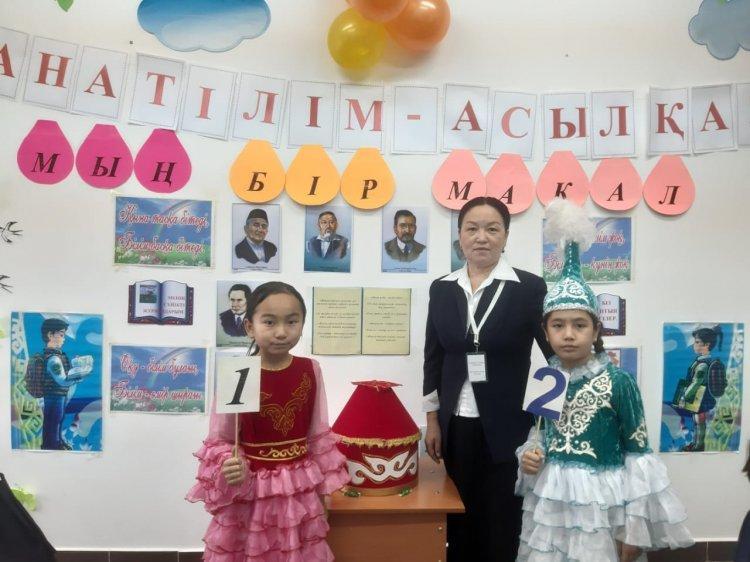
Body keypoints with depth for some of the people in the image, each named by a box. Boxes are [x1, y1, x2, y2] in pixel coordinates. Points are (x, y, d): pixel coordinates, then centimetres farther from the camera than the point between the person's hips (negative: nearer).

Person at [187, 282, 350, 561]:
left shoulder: (310, 370, -5)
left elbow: (319, 435, 3)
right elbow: (219, 440, -8)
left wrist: (323, 488, 7)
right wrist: (230, 468, -27)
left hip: (300, 486, 3)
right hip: (249, 488, -3)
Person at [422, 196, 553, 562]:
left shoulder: (529, 288, -5)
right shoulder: (442, 289, 5)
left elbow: (557, 350, -6)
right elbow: (434, 357, 8)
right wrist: (432, 421, 7)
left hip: (507, 428, -3)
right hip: (457, 426, 3)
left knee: (503, 527, 7)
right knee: (461, 523, 13)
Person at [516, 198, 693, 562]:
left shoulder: (618, 381, -14)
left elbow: (638, 455, -9)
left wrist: (634, 527, -7)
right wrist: (530, 455, -7)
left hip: (600, 501, -4)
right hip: (549, 500, 4)